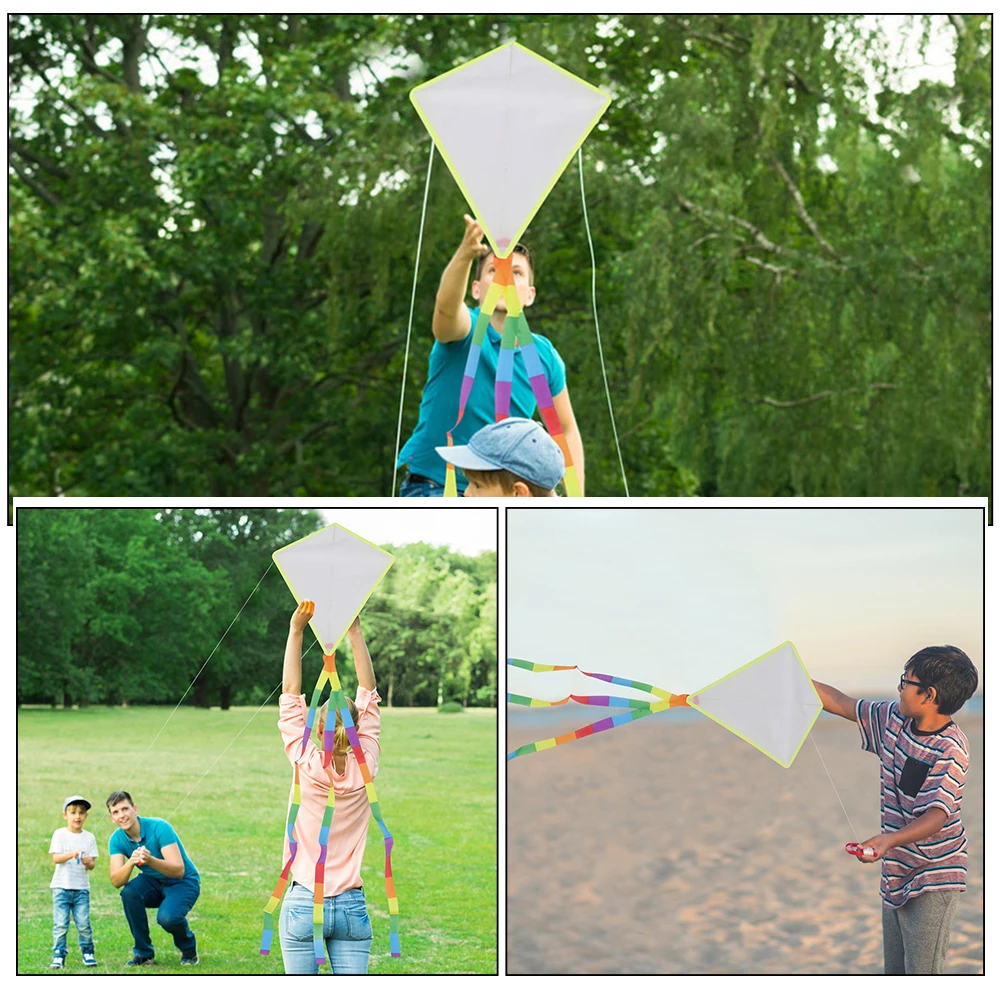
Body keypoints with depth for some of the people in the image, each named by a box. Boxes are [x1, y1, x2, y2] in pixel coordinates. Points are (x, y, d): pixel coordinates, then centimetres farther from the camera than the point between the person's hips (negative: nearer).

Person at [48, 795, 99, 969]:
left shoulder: (89, 837, 7)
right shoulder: (60, 834, 2)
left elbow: (92, 864, 4)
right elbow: (55, 858, -9)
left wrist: (88, 863, -19)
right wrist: (71, 855, -27)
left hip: (81, 887, 1)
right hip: (61, 887, -1)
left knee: (84, 923, -5)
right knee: (60, 924, -6)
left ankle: (87, 953, 10)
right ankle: (58, 956, 1)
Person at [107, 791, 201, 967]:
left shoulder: (159, 827, -24)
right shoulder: (116, 839, -10)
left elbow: (179, 870, -30)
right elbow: (116, 882, -20)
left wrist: (150, 860, -47)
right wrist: (131, 862, -40)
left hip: (184, 882, -5)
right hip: (154, 883, 5)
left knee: (167, 917, -33)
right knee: (129, 892, -27)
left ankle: (189, 948, 2)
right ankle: (144, 953, -10)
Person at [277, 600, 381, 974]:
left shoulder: (307, 767, -9)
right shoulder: (364, 770, -3)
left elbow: (290, 692, -3)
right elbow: (369, 693, 4)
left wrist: (296, 631, -1)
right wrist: (355, 632, 5)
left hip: (303, 904, -2)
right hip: (352, 906, 2)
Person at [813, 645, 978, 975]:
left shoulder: (950, 749, -21)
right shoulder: (894, 719, 3)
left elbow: (938, 814, -30)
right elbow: (840, 703, 14)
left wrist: (889, 840, -46)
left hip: (933, 879, -8)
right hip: (896, 874, 9)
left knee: (923, 973, -9)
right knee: (894, 973, 15)